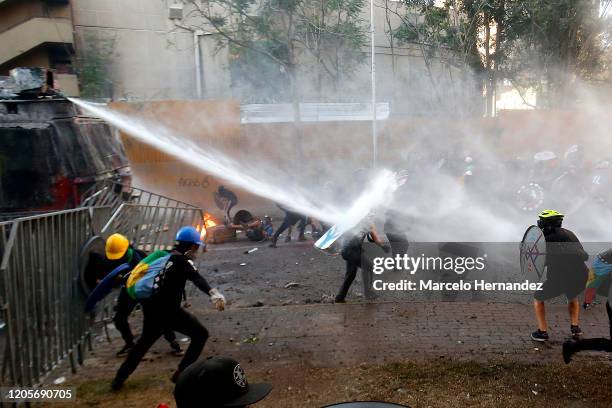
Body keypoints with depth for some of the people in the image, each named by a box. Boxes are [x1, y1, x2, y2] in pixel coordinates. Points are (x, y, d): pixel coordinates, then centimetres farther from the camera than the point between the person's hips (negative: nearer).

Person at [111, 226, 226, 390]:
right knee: (200, 334, 0)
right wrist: (213, 293, -45)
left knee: (145, 341, 29)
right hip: (168, 311, -8)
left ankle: (119, 378, 36)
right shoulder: (182, 260, -9)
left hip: (151, 309, 9)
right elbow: (197, 278, -29)